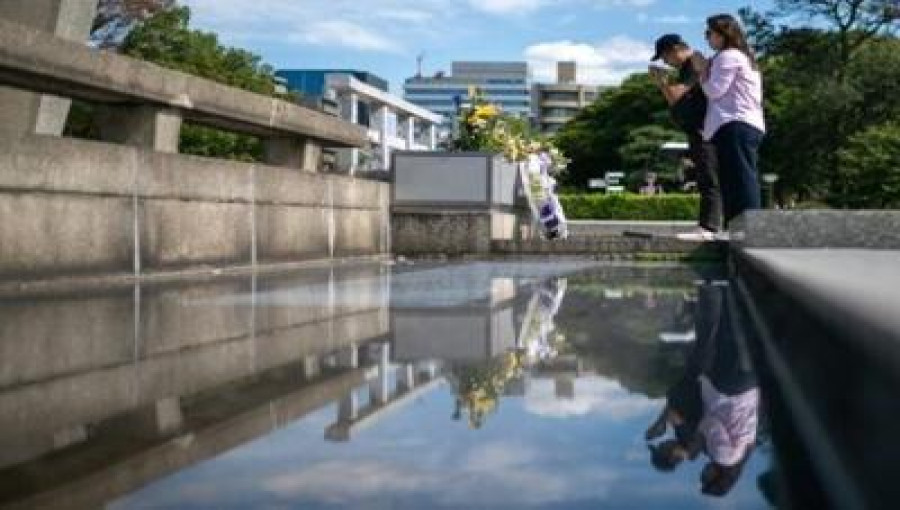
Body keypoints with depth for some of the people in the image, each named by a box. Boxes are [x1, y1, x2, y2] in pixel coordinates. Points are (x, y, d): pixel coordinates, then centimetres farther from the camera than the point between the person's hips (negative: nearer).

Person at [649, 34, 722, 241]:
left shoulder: (695, 64, -11)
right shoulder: (686, 67, 21)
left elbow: (675, 96, -16)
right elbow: (675, 102, 23)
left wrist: (661, 80, 0)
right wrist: (662, 82, 11)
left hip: (703, 131, -11)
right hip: (696, 132, 11)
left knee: (708, 180, -13)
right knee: (706, 180, 9)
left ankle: (707, 228, -18)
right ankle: (707, 227, 10)